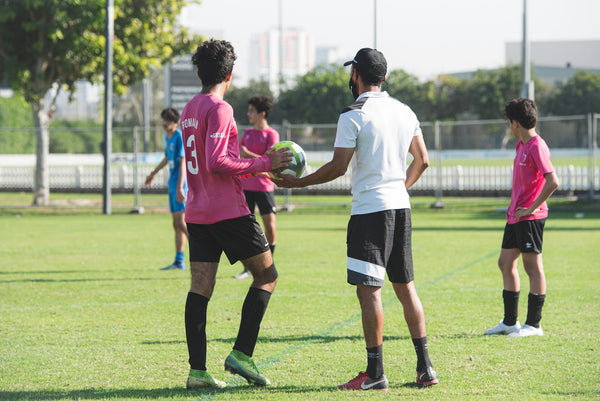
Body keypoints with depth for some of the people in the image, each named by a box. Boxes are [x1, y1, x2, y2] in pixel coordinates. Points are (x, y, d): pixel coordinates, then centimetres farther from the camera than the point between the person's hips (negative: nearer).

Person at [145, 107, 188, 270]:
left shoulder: (179, 137, -12)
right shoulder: (168, 137, 15)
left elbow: (183, 163, -19)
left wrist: (180, 188, -25)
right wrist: (153, 174, 44)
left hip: (180, 184, -9)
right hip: (172, 184, 9)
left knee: (181, 223, -17)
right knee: (176, 224, 9)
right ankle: (179, 261, 12)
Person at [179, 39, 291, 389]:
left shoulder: (189, 110, 15)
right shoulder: (220, 109, -12)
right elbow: (217, 162, -21)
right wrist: (264, 163, -15)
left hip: (197, 213, 8)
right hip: (229, 212, -8)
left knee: (201, 288, 3)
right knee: (267, 275, 4)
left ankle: (197, 370, -2)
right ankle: (242, 353, -4)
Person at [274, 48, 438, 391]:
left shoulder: (353, 116, -10)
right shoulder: (405, 112, 10)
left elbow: (338, 167, -12)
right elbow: (422, 160, 15)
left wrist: (298, 182, -2)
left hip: (370, 210, -7)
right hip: (401, 207, 7)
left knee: (368, 290, -4)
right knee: (406, 287, 12)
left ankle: (375, 374, -5)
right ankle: (425, 368, 10)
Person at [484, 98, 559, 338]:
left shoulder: (537, 147, -15)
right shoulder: (521, 145, 15)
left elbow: (552, 182, -23)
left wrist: (531, 208, -18)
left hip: (530, 217, -10)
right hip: (515, 216, 10)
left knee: (532, 266, -4)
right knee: (505, 263, 13)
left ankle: (533, 324, 1)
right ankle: (510, 322, 20)